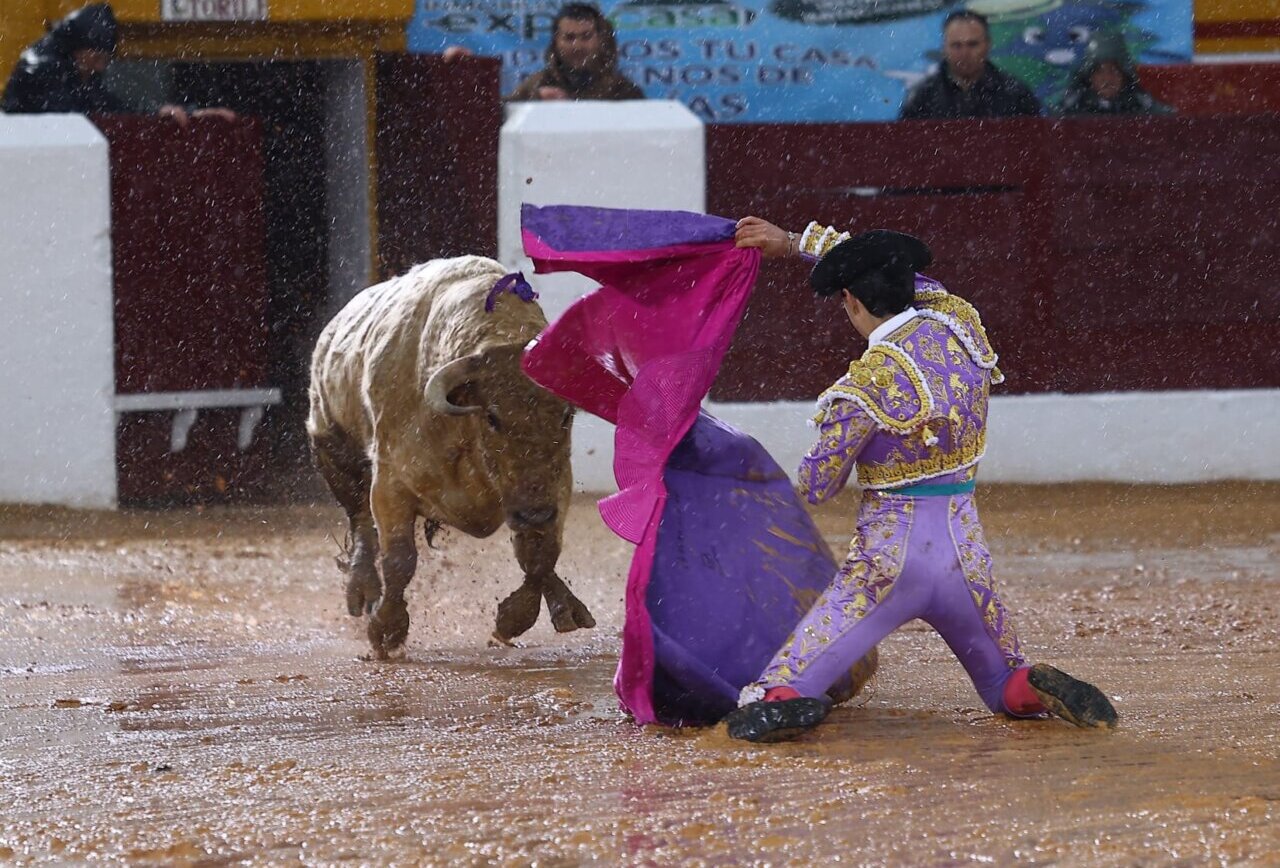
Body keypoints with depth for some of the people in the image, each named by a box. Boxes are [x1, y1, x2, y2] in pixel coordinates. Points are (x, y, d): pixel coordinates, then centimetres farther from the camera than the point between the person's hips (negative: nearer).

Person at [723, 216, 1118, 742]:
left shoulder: (868, 382, -14)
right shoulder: (960, 322, 2)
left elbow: (815, 487, -6)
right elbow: (894, 271, 22)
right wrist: (793, 242, 29)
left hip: (889, 560, -5)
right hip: (964, 554, 5)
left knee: (784, 682, -3)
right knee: (1005, 686, 22)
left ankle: (779, 700, -38)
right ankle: (1038, 691, -12)